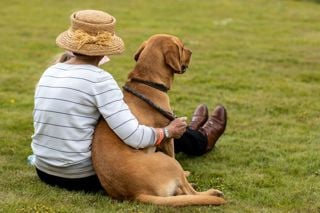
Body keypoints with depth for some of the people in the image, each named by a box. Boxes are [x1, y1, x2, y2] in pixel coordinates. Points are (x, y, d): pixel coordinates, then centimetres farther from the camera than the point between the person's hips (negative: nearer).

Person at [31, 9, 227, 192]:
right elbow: (135, 137, -25)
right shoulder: (100, 79, -21)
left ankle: (186, 132, 54)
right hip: (85, 178, -7)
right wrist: (168, 131, -5)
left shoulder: (50, 73, 1)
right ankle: (202, 140, 47)